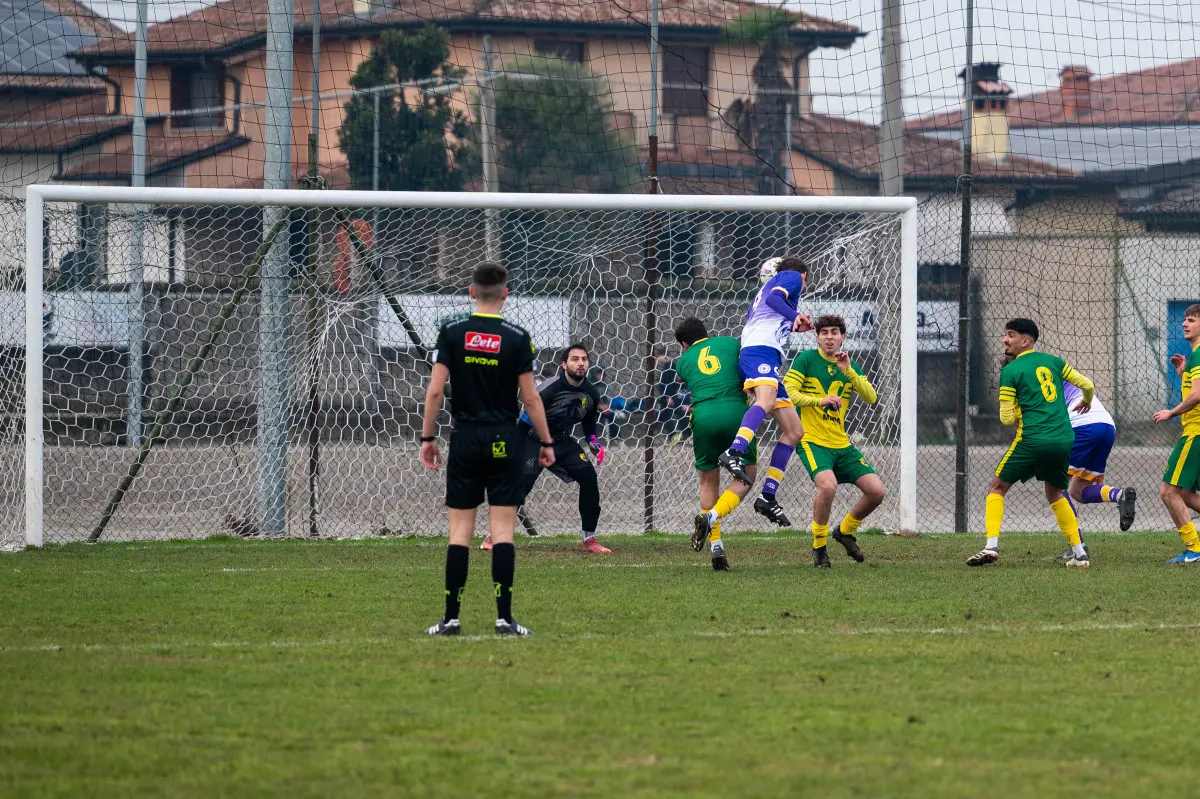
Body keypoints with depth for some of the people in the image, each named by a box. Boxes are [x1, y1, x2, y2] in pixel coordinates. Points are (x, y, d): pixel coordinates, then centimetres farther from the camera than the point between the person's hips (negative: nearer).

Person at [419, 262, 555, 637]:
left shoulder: (452, 333, -1)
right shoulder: (517, 338, -4)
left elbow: (435, 390, -3)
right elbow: (530, 397, -2)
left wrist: (428, 437, 6)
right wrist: (546, 442, 8)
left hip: (465, 438, 1)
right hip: (504, 443, -1)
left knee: (460, 530, 3)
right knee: (503, 529, -1)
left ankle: (451, 617, 1)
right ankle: (504, 617, -4)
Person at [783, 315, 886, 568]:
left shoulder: (851, 366, 10)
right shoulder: (807, 358, -3)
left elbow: (872, 398, -2)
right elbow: (788, 391, -12)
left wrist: (849, 371, -15)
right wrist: (820, 400, -25)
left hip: (842, 444, 6)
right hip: (812, 441, -6)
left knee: (876, 491, -4)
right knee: (828, 485, -31)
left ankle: (845, 531, 24)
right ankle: (819, 547, -10)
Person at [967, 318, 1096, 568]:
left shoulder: (1011, 371, -2)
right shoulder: (1052, 361, 12)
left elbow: (1007, 418, -4)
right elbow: (1087, 385, 15)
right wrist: (1086, 402, 38)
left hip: (1032, 440, -5)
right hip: (1064, 440, 5)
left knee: (997, 488, 8)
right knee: (1055, 494, 24)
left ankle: (991, 546, -8)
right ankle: (1079, 553, 18)